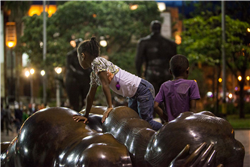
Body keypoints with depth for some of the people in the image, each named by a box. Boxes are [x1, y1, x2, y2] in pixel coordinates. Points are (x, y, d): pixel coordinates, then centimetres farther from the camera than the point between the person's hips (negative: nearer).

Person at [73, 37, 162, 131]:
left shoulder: (97, 61, -16)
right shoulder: (94, 74, 13)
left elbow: (105, 85, -19)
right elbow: (90, 95, 19)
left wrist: (109, 107, -17)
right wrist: (86, 116, 21)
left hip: (142, 89, -10)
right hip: (133, 95, 10)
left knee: (146, 121, -14)